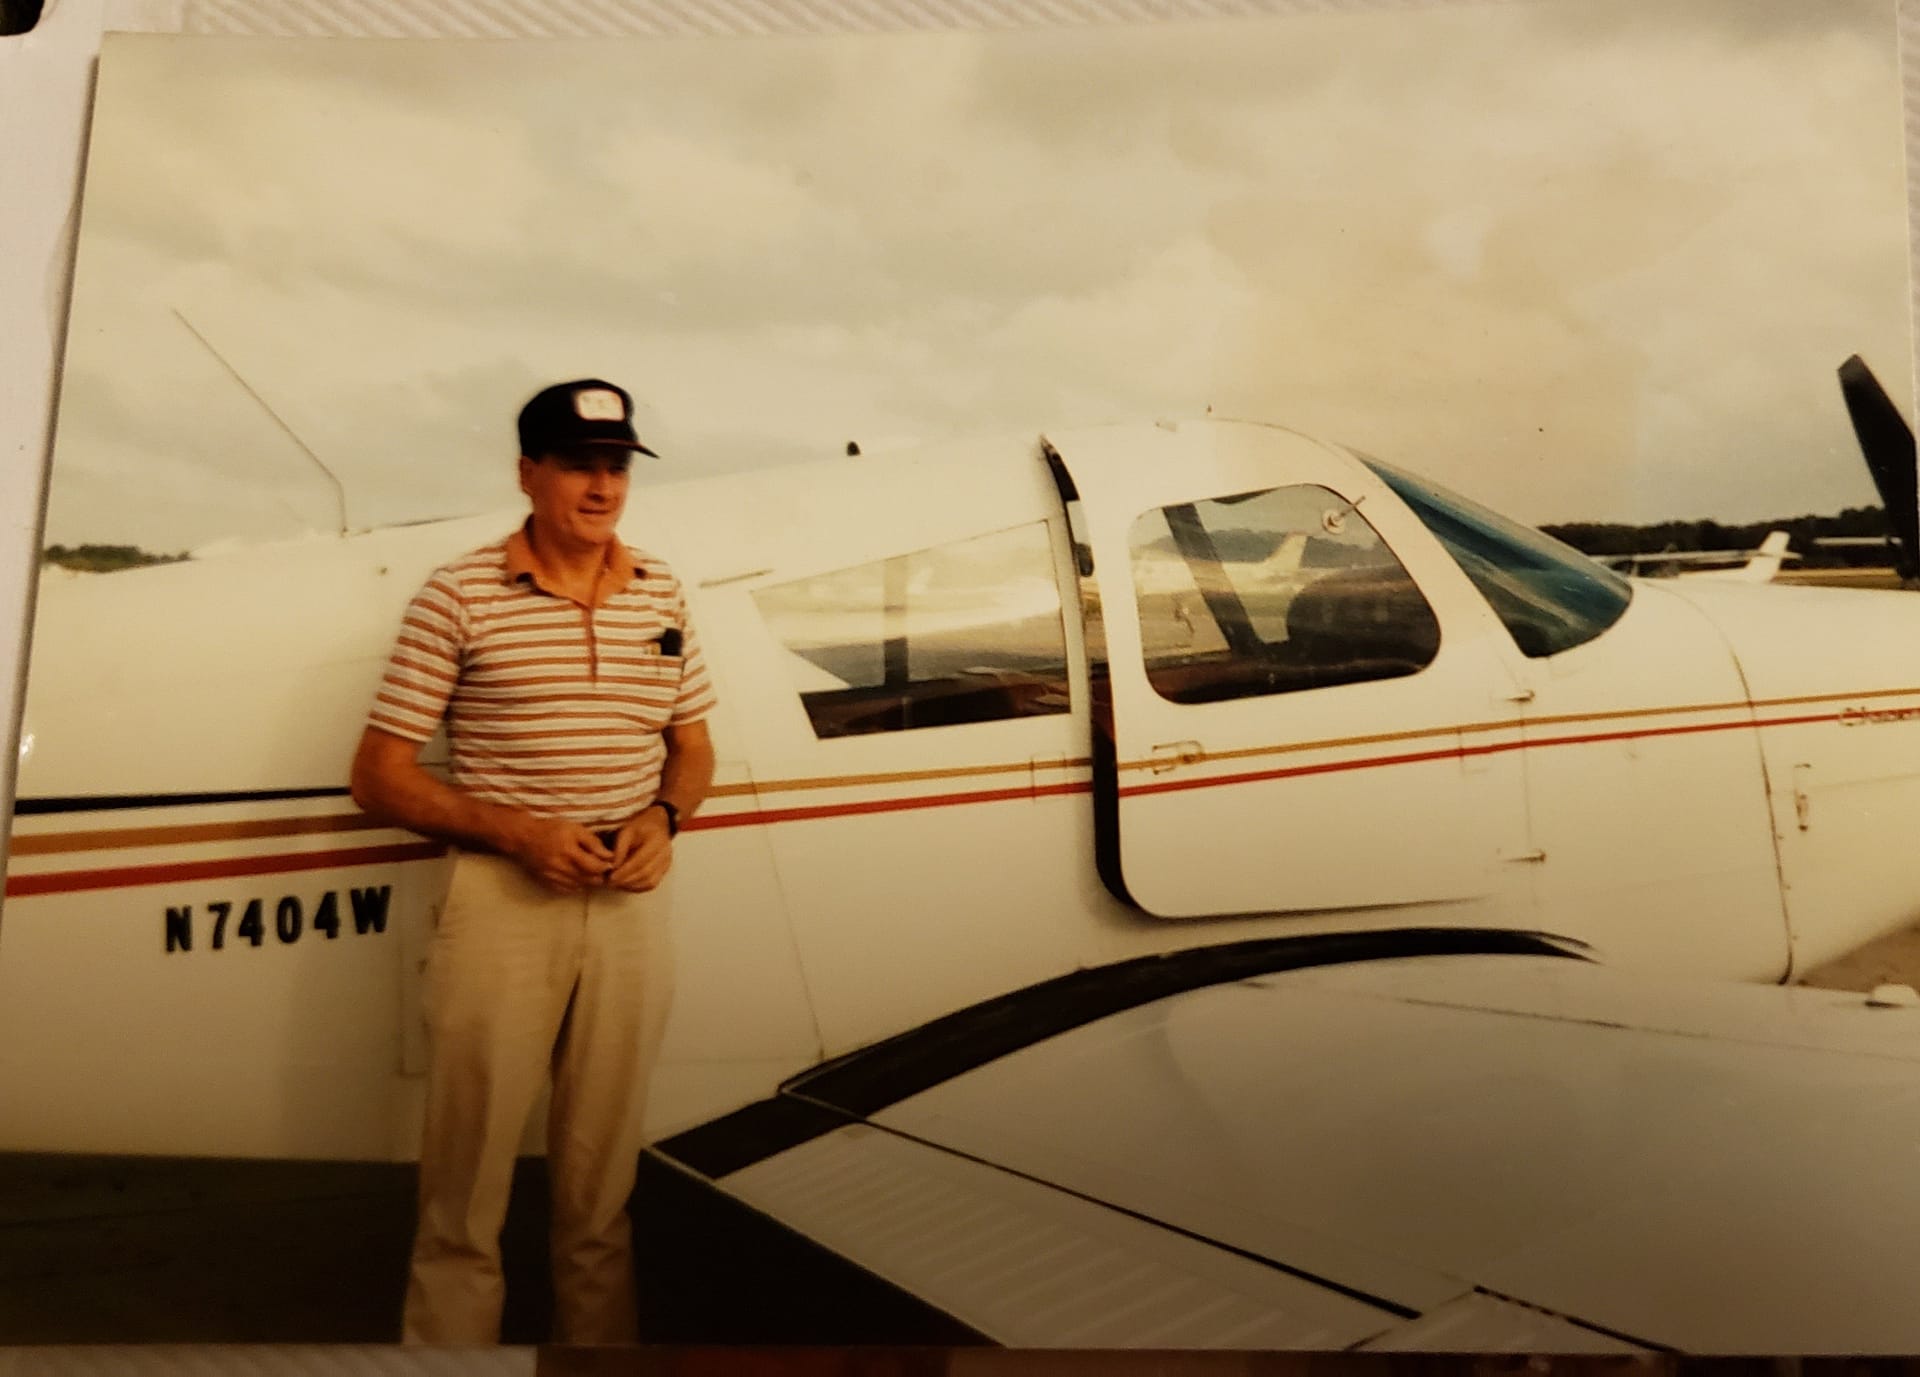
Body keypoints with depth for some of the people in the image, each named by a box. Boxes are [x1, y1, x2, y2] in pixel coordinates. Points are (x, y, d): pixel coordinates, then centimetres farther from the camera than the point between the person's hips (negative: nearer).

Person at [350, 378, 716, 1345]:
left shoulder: (661, 593, 8)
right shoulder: (459, 596, -5)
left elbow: (693, 749, 16)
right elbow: (377, 775, -4)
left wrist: (663, 819, -5)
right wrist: (517, 833, -16)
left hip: (633, 903, 4)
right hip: (501, 901, -3)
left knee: (601, 1184, 15)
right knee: (466, 1188, 5)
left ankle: (599, 1341, 30)